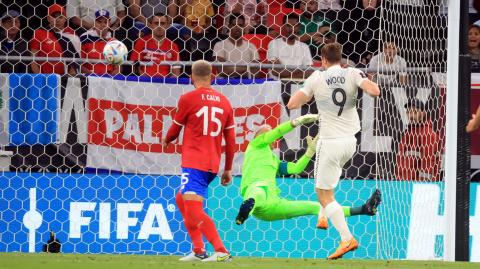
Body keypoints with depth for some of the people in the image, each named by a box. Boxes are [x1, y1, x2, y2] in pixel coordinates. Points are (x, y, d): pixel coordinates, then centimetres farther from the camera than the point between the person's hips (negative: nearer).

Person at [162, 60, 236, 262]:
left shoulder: (188, 99, -4)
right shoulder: (224, 101, 11)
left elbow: (175, 130, 9)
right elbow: (230, 139, 12)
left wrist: (166, 141, 32)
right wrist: (228, 169, 20)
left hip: (193, 162, -7)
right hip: (213, 165, 7)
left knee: (194, 210, -14)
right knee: (181, 199, 25)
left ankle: (221, 251, -29)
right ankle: (198, 250, 19)